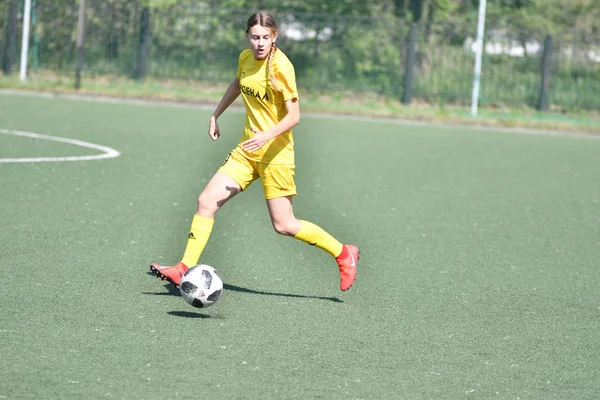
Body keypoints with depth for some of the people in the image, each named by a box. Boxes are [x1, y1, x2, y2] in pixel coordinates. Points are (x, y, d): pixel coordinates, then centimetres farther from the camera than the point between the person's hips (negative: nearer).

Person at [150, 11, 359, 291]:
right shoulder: (245, 58, 3)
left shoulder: (280, 67, -17)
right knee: (206, 201, -4)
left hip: (275, 152, -7)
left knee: (284, 225, -5)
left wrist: (267, 136, -33)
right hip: (247, 149, 7)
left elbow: (294, 115, -19)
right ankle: (185, 269, 1)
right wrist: (215, 115, 26)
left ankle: (343, 254, 12)